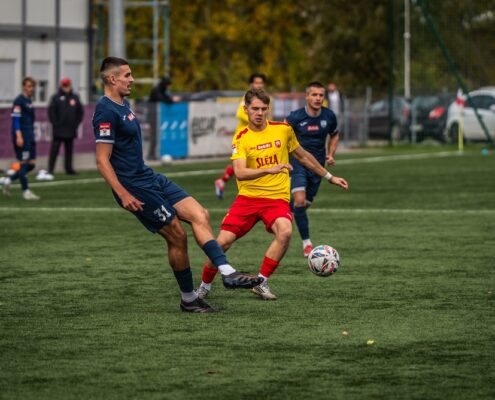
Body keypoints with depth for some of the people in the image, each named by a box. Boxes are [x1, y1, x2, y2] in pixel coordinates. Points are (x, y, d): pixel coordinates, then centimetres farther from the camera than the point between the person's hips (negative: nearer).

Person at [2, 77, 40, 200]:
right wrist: (19, 136, -23)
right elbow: (15, 119, -17)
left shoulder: (29, 101, 17)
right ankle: (26, 191, 1)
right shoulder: (19, 101, -10)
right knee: (24, 163, -4)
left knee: (31, 164, 8)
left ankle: (9, 180, 18)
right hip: (22, 138, -9)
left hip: (30, 137, 9)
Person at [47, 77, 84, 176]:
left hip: (71, 130, 4)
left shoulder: (75, 97, 8)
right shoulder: (56, 97, -2)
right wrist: (55, 123, -9)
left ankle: (69, 168, 15)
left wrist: (76, 123, 5)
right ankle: (50, 169, -5)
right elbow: (51, 111, -5)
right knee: (54, 150, -5)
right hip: (59, 130, -4)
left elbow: (80, 111, 13)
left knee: (69, 150, 10)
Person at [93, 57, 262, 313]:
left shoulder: (122, 105, 14)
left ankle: (227, 273, -5)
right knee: (177, 236, -6)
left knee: (199, 215, -1)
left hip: (150, 179, 10)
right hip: (134, 187, -10)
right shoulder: (106, 112, -17)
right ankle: (188, 299, 4)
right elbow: (102, 160, -21)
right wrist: (123, 195, -26)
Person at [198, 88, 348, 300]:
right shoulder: (241, 138, -3)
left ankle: (261, 283, -17)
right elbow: (240, 172, -19)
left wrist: (330, 177, 25)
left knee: (285, 232, -31)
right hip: (248, 197, 0)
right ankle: (205, 286, 14)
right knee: (223, 241, -12)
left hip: (277, 198, 0)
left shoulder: (283, 130, 4)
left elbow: (303, 156, 21)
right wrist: (269, 170, -34)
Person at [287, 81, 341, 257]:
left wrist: (331, 154, 3)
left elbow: (334, 135, 18)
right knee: (299, 200, -22)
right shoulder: (295, 117, -13)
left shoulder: (329, 116, -2)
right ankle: (306, 243, -16)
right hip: (298, 162, -4)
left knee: (305, 204, 10)